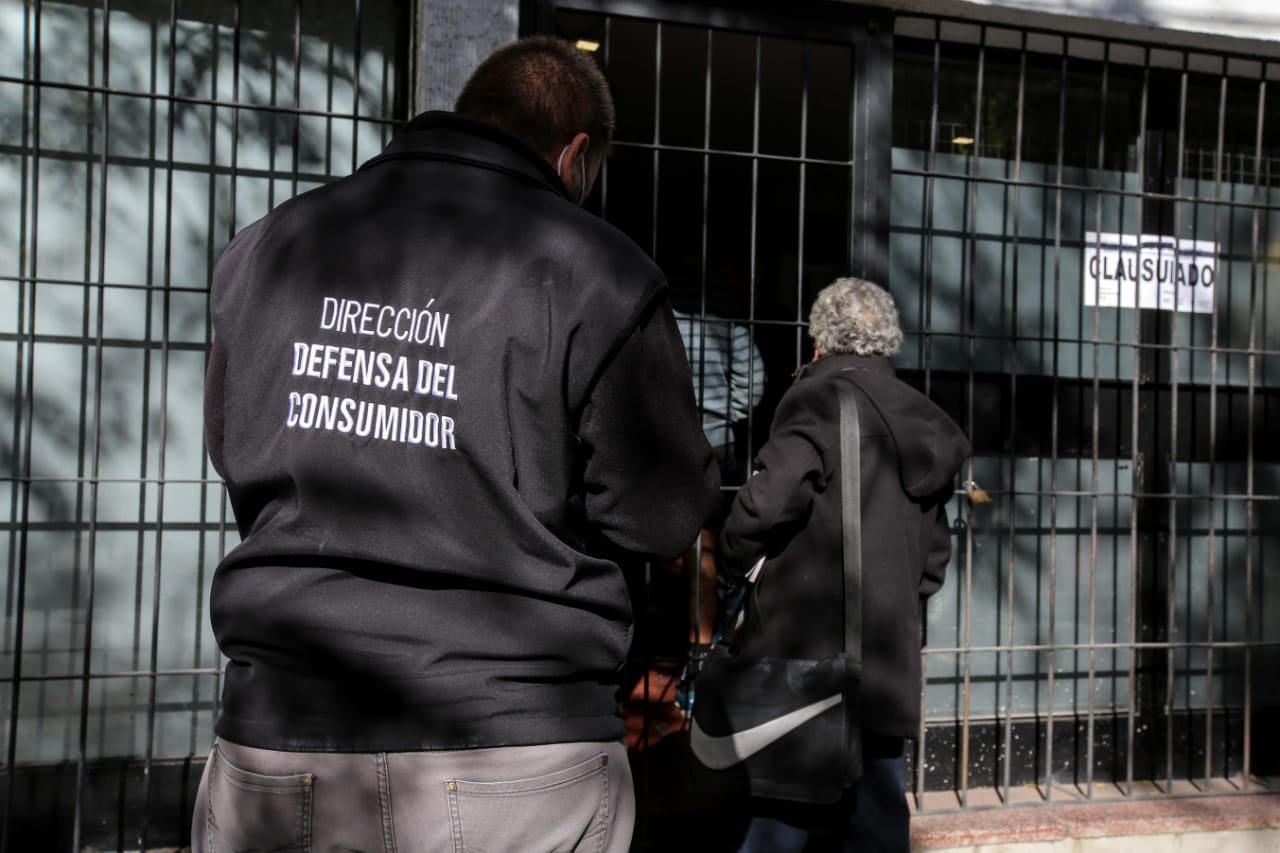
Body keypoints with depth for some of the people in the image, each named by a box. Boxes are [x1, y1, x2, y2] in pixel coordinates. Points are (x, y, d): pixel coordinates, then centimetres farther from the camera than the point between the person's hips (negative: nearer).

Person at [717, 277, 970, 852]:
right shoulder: (921, 424, 15)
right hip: (888, 669, 7)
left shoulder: (822, 396, -8)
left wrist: (737, 556, -3)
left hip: (808, 659, -7)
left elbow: (771, 497, -22)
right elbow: (934, 552, 18)